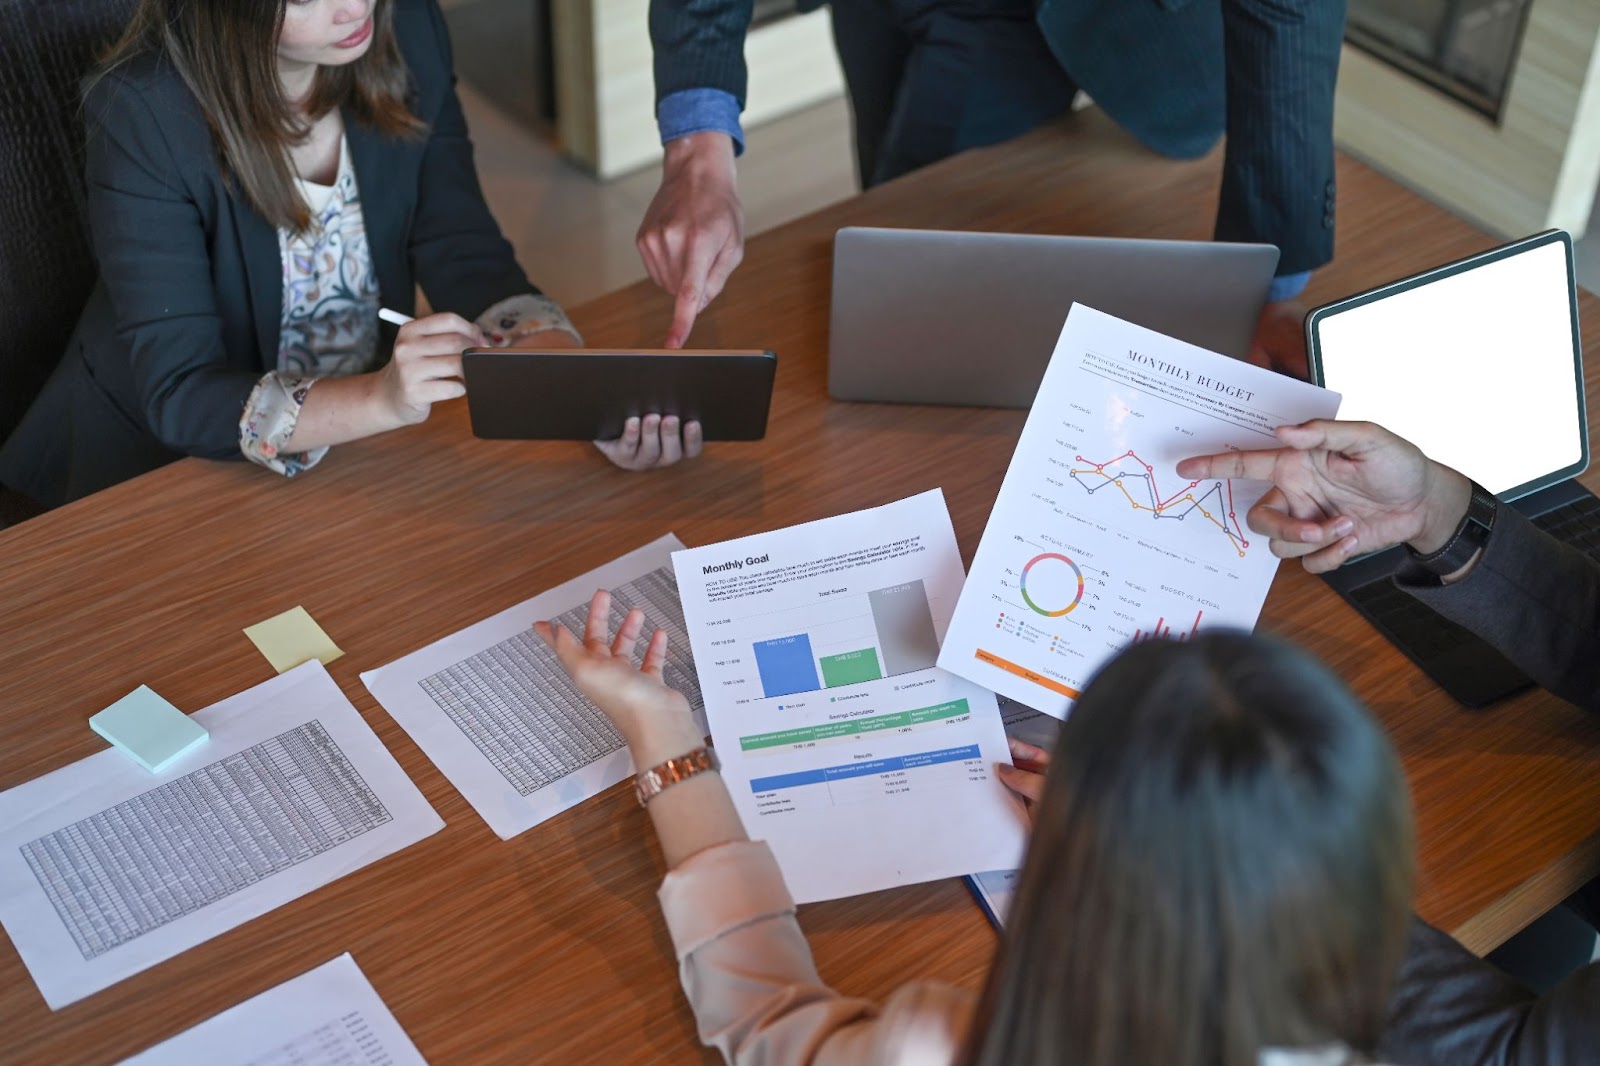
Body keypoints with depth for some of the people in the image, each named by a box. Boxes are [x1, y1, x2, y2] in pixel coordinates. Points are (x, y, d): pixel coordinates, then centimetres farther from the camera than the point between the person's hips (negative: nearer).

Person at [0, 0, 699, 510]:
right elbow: (179, 395, -25)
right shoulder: (140, 115, -24)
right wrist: (380, 400, -44)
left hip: (356, 440, 4)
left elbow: (463, 254, -11)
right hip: (162, 466, -4)